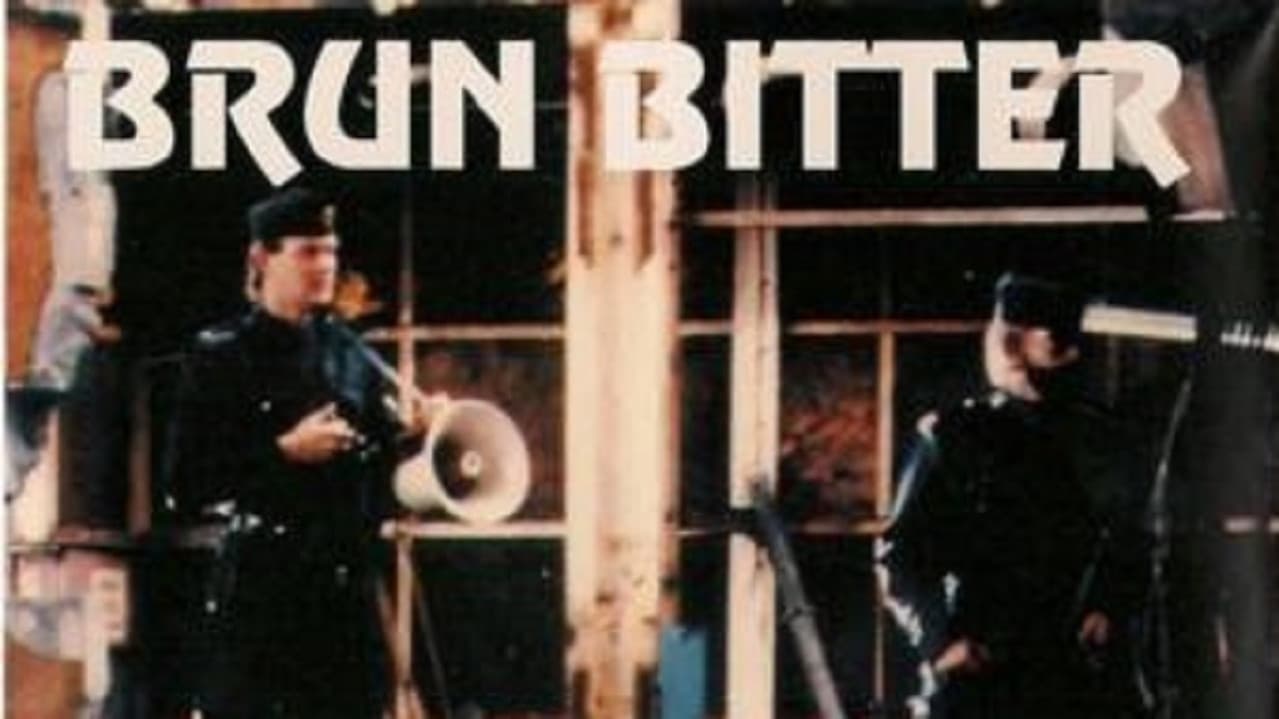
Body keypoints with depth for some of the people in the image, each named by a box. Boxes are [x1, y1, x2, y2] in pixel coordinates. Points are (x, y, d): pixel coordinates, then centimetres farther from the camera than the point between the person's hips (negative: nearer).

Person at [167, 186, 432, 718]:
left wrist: (410, 435, -4)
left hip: (346, 586, 5)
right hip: (260, 584, -5)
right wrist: (283, 451, -16)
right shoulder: (222, 356, -4)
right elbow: (188, 487, -9)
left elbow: (376, 466, 15)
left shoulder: (347, 352, 11)